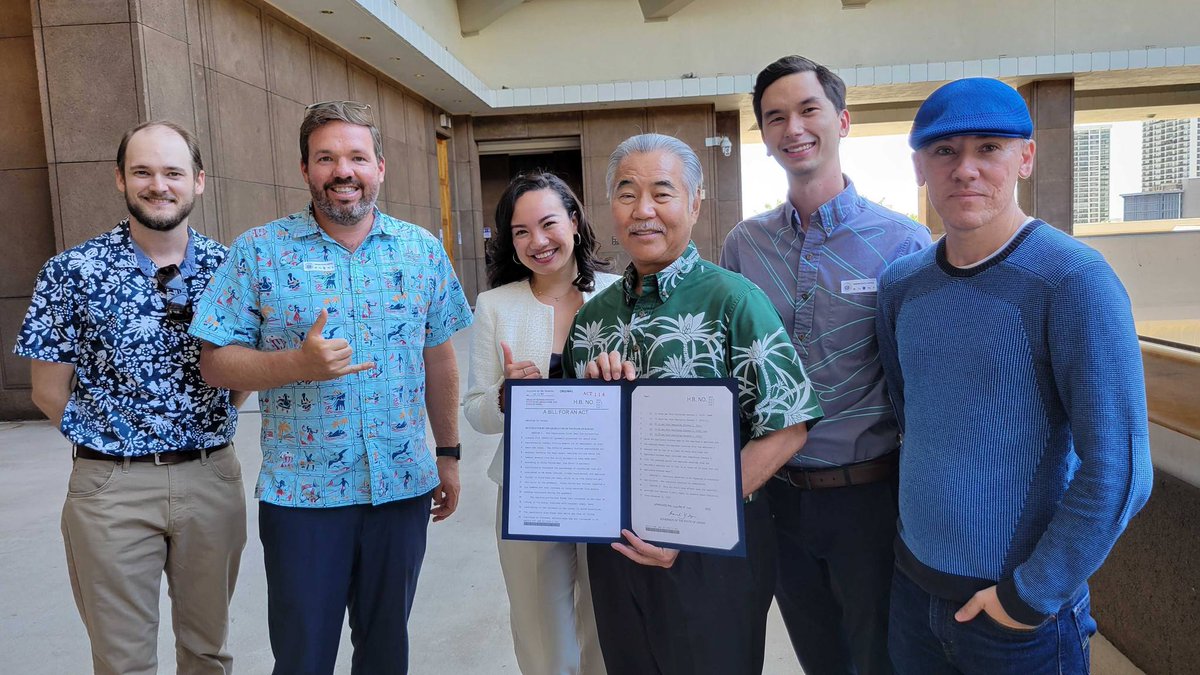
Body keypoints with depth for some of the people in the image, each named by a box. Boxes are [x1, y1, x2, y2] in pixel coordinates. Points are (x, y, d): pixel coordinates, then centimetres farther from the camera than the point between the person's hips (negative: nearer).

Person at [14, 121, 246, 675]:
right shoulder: (72, 272, -5)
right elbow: (49, 389, 0)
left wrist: (210, 430, 2)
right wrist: (109, 439, 1)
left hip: (212, 478, 2)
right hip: (111, 486, -2)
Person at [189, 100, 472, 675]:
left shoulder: (421, 249, 3)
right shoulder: (259, 251, -5)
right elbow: (215, 361, -5)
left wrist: (449, 454, 11)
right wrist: (299, 364, -23)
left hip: (404, 485, 3)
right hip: (302, 493, -2)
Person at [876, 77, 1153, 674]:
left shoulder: (1074, 281, -16)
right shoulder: (901, 284, 0)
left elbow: (1118, 472, -18)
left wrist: (1032, 597, -14)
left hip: (1021, 614, -5)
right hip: (912, 582, 5)